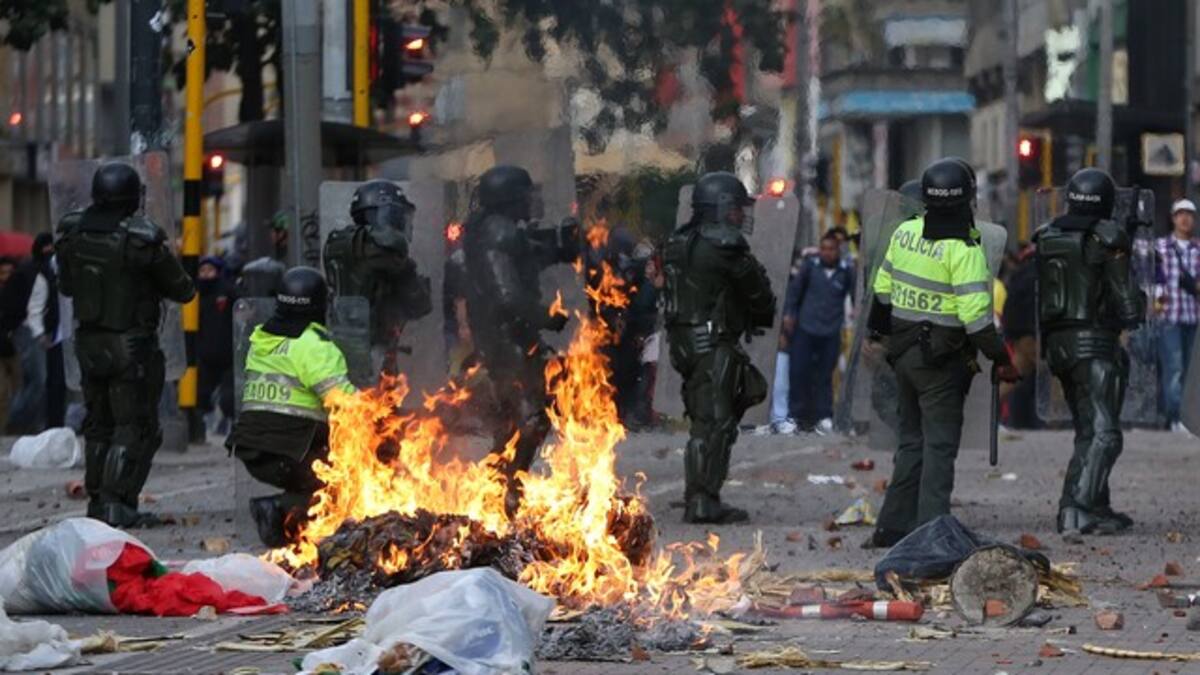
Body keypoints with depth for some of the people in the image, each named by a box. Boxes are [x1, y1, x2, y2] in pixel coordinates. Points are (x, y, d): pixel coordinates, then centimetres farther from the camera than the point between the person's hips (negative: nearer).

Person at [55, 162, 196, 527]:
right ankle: (117, 503, -8)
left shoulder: (72, 232, -3)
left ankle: (97, 500, 20)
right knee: (135, 428, 1)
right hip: (131, 345, -6)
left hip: (88, 342, 6)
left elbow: (66, 286, 12)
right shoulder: (142, 239, -19)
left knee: (98, 424, 18)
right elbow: (182, 291, -8)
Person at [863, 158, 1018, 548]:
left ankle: (893, 526, 18)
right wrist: (1000, 358, -13)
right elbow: (975, 313, -21)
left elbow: (883, 286, 13)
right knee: (939, 445, -2)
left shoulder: (905, 233, 2)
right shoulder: (964, 250, -19)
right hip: (942, 361, -7)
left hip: (903, 352, 7)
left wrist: (878, 329, 28)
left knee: (912, 440, 16)